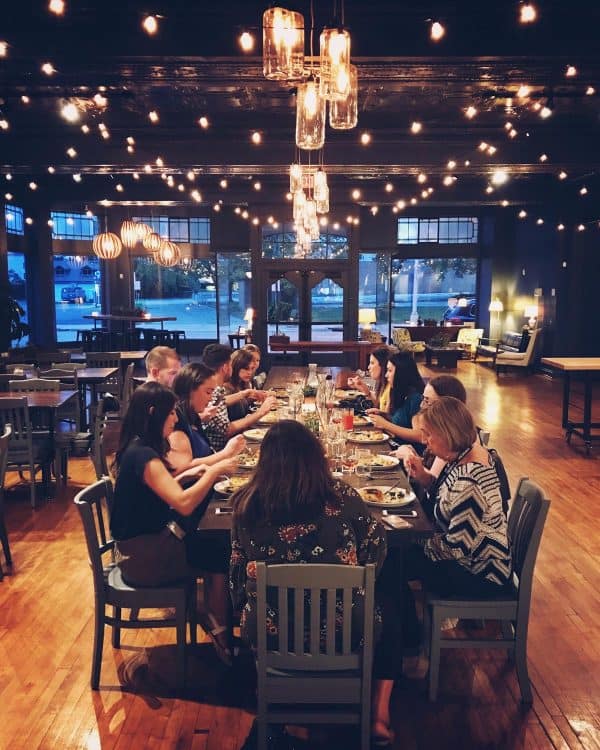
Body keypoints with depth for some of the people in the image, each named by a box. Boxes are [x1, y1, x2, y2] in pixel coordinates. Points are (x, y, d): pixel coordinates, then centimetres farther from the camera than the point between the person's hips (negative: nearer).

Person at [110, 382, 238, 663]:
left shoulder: (139, 448, 5)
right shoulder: (143, 455, -24)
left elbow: (164, 491, 16)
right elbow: (184, 504, -33)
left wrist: (192, 475, 3)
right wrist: (214, 471, -21)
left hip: (146, 538, 9)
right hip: (142, 555, -9)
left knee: (216, 544, 2)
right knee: (222, 558, -5)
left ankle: (214, 622, 12)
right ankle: (221, 636, 12)